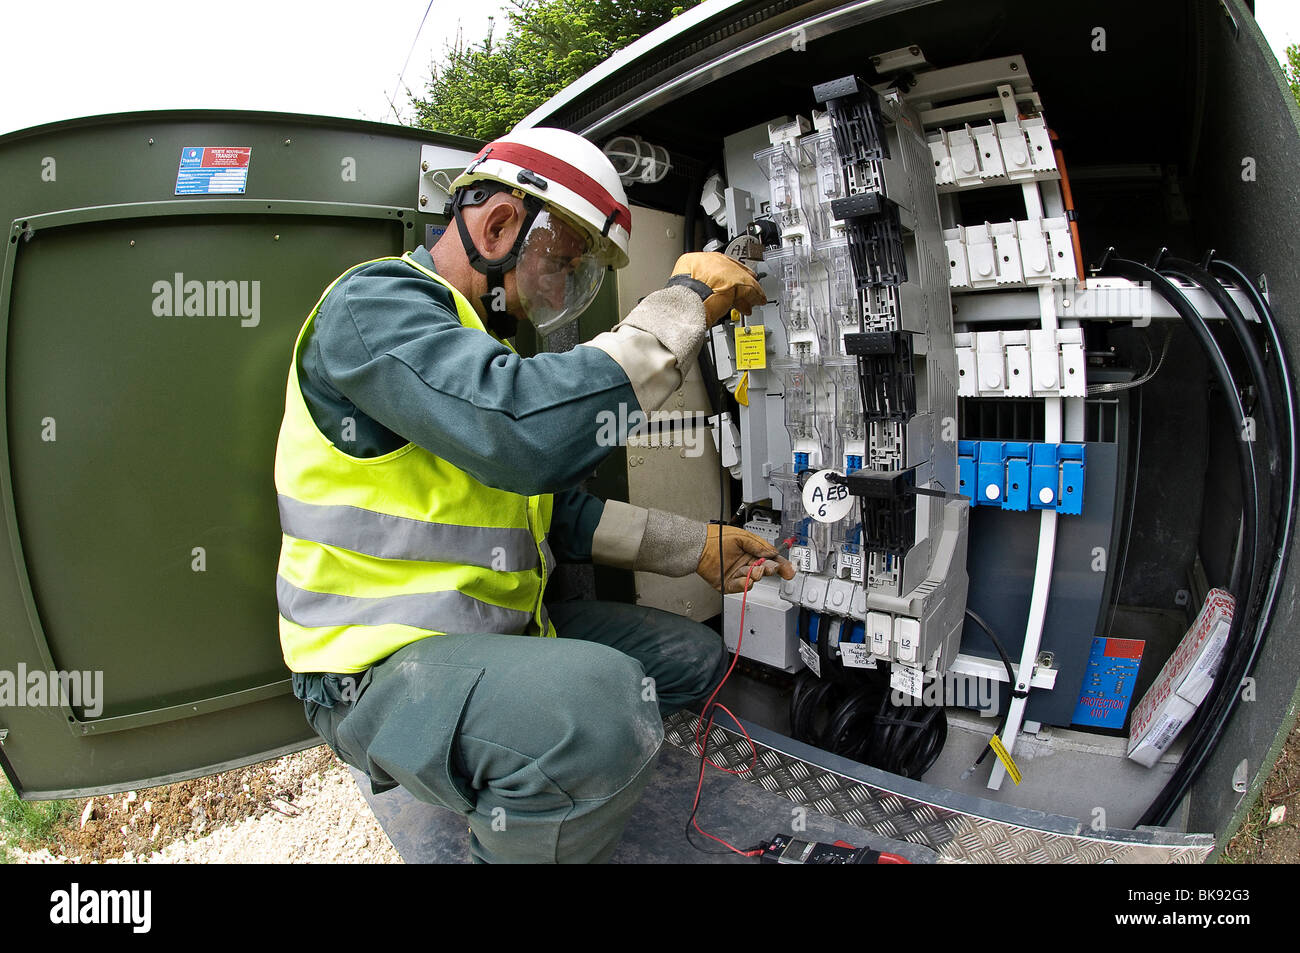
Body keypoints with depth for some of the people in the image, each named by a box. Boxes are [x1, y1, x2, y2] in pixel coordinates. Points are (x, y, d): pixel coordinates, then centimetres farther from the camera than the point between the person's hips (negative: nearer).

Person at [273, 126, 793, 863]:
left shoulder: (483, 337, 17)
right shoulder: (374, 302, -14)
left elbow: (558, 508, 17)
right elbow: (528, 435, -34)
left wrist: (700, 548, 10)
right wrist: (688, 300, -24)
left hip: (495, 633, 10)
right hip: (382, 663, -10)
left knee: (694, 656, 11)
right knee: (601, 703, -36)